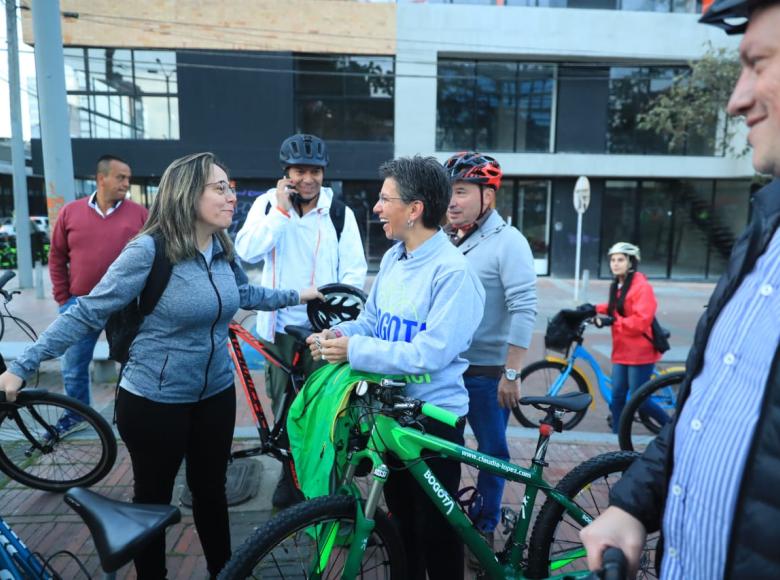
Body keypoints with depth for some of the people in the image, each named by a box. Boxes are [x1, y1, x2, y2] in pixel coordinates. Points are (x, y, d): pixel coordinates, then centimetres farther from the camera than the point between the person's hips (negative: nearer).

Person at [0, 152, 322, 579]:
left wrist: (297, 295, 17)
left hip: (215, 394, 5)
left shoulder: (223, 249, -1)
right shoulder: (149, 250, -20)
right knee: (154, 498, 16)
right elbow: (86, 314, -16)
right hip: (155, 401, -5)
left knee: (211, 490, 21)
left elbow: (243, 293, 19)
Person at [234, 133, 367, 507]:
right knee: (284, 406, 13)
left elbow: (354, 269, -2)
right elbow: (247, 252, -14)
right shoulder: (268, 204, 0)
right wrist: (280, 211, -19)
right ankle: (290, 476, 33)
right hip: (280, 325, 1)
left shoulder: (339, 212, -2)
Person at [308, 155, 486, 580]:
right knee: (399, 517, 25)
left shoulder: (452, 272, -23)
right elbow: (371, 320, 10)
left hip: (433, 415, -8)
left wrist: (353, 350, -26)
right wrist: (338, 334, -11)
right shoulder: (392, 258, 3)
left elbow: (429, 354, -28)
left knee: (434, 529, 12)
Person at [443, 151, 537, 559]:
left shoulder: (507, 241, -11)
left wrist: (512, 373, -18)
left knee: (491, 451, 10)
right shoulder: (444, 239, 5)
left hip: (487, 371, -5)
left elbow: (524, 310, -16)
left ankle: (484, 529, 30)